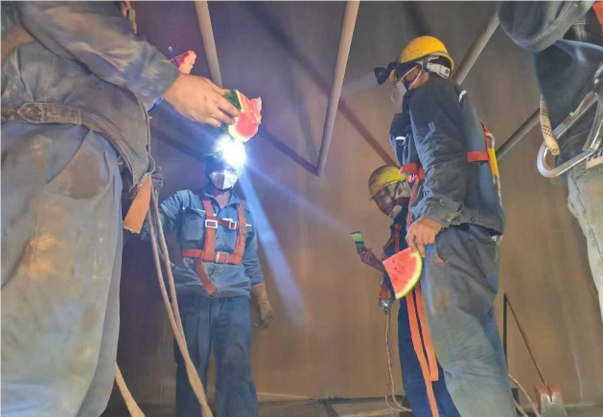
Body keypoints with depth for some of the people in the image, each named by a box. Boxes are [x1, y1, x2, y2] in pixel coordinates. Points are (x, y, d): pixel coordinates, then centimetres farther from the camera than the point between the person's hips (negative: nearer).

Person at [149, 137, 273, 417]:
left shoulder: (245, 213, 18)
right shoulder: (186, 201, 10)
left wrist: (263, 303, 16)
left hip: (234, 300, 2)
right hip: (192, 298, -1)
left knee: (236, 368, -5)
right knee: (191, 369, 5)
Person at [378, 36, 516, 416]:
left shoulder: (427, 92, 7)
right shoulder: (452, 101, 34)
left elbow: (443, 150, -12)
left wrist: (434, 212, -23)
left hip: (454, 229, -10)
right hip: (473, 229, 10)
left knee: (462, 353, -15)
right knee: (479, 348, 8)